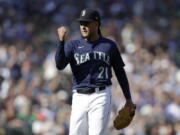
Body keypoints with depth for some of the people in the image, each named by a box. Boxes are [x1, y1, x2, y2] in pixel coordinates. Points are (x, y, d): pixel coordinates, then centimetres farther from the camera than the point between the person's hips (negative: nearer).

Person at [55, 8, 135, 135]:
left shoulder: (109, 45, 6)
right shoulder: (73, 45, 6)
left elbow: (120, 72, 14)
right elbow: (60, 65, -10)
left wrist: (128, 98, 14)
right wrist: (61, 40, -21)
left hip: (101, 96, -2)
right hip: (79, 97, 2)